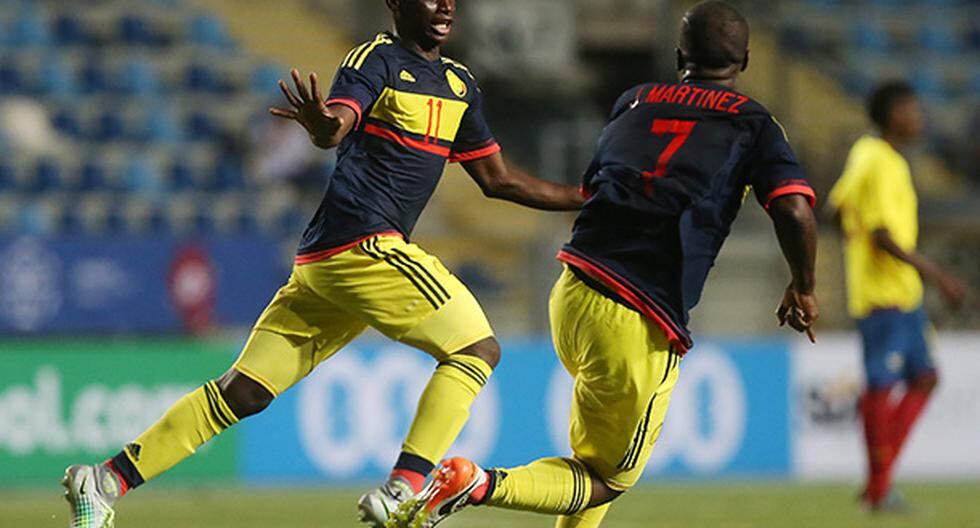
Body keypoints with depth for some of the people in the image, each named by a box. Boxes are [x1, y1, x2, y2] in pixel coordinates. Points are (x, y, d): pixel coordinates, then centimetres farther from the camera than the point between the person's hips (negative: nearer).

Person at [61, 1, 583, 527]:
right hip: (363, 243, -8)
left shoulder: (459, 84, 20)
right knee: (477, 349, -7)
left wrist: (585, 198, 26)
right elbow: (336, 126, -26)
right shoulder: (378, 59, -6)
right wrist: (323, 125, -50)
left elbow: (497, 179, 27)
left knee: (246, 391, 4)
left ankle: (105, 481, 2)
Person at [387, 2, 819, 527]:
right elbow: (795, 211, -10)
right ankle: (480, 484, -15)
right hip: (640, 326, -6)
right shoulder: (753, 122, 3)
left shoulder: (635, 100, 16)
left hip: (571, 293, 6)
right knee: (609, 479, 8)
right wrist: (803, 288, 6)